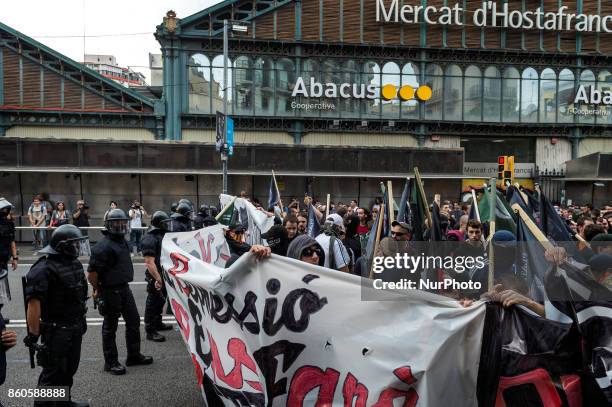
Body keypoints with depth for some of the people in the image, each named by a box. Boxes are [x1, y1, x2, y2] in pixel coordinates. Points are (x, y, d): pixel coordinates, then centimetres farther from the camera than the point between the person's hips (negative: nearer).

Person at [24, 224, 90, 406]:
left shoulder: (75, 263, 7)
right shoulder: (43, 269, -20)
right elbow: (33, 303, -24)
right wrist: (33, 334, -23)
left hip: (75, 328, 9)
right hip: (55, 331, -8)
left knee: (69, 369, 21)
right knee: (52, 373, 4)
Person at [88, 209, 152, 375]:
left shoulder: (122, 241, 8)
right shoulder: (103, 246, -20)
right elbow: (92, 273, -19)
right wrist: (97, 290, -5)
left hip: (124, 288, 9)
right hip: (110, 291, -9)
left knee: (133, 321, 15)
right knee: (110, 327, 6)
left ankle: (134, 355, 30)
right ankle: (111, 362, 20)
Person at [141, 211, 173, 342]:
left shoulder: (164, 235, 10)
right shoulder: (150, 239, -19)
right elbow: (149, 262, -25)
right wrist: (158, 279, -29)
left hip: (165, 275, 9)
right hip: (156, 277, -9)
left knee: (161, 301, 22)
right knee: (153, 303, 0)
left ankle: (158, 323, 39)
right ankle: (150, 331, 9)